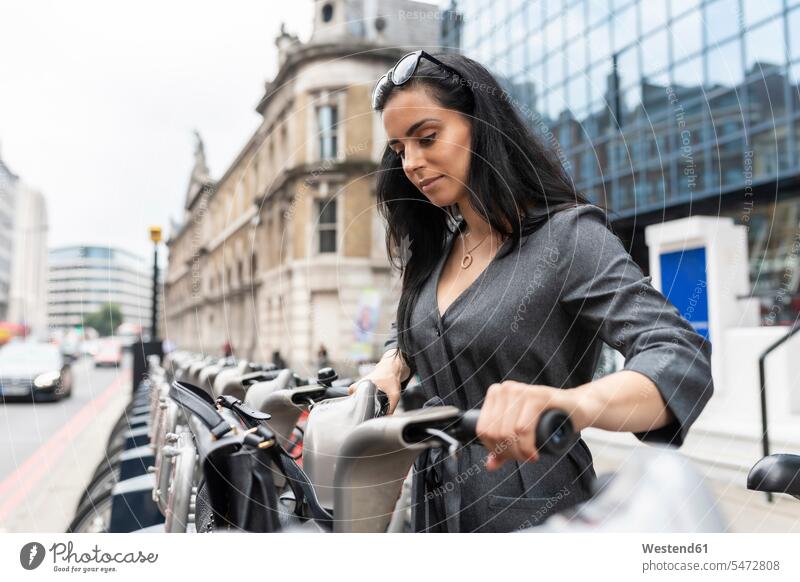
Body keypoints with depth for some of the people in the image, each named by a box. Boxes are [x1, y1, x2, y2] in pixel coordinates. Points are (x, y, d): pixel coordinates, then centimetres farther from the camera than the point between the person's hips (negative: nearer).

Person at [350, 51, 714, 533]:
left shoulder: (566, 237, -15)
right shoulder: (435, 252, 6)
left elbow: (683, 358, -27)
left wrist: (574, 403, -48)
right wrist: (389, 371, -1)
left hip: (529, 515, -6)